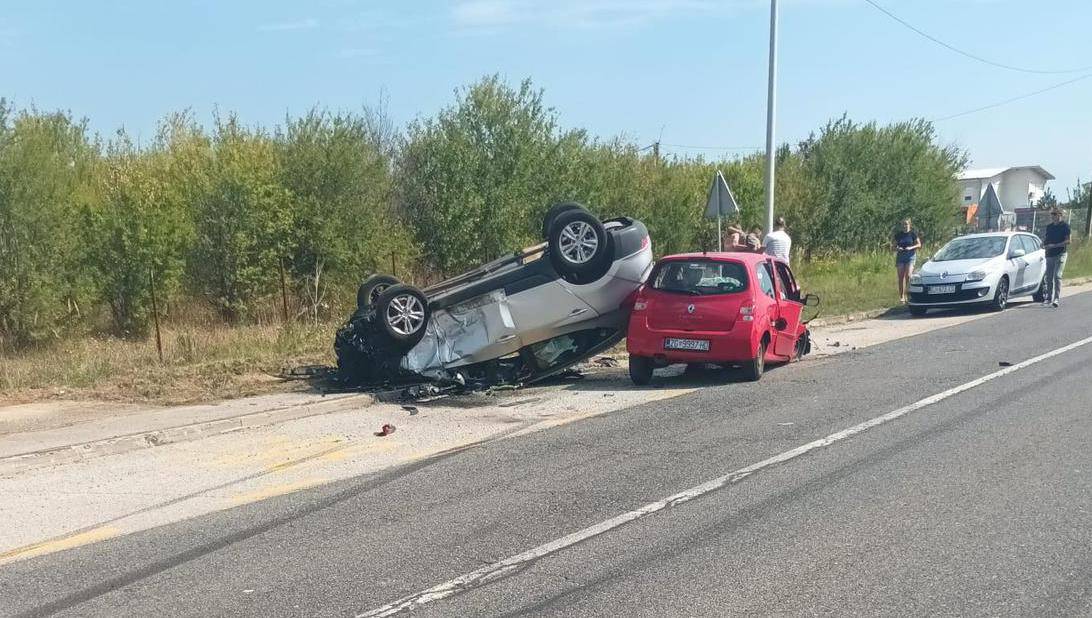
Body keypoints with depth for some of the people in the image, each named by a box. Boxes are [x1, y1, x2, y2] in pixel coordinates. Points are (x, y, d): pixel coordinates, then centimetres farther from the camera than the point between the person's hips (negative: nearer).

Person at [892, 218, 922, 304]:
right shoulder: (898, 234, 6)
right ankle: (901, 296, 7)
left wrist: (911, 248, -13)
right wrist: (897, 248, -11)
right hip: (900, 256, 2)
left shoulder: (913, 234, 0)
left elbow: (919, 244, 3)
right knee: (901, 277, 1)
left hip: (910, 256, -2)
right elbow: (893, 245, 11)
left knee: (908, 276, -15)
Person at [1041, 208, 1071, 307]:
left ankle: (1057, 298, -17)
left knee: (1057, 276, -15)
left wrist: (1054, 245, -16)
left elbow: (1068, 241, -9)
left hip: (1060, 254, -6)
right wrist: (1044, 245, 0)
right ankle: (1048, 299, 13)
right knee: (1049, 278, 7)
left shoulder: (1065, 226, -3)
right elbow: (1045, 238, 23)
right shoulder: (1049, 226, 15)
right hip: (1049, 255, 6)